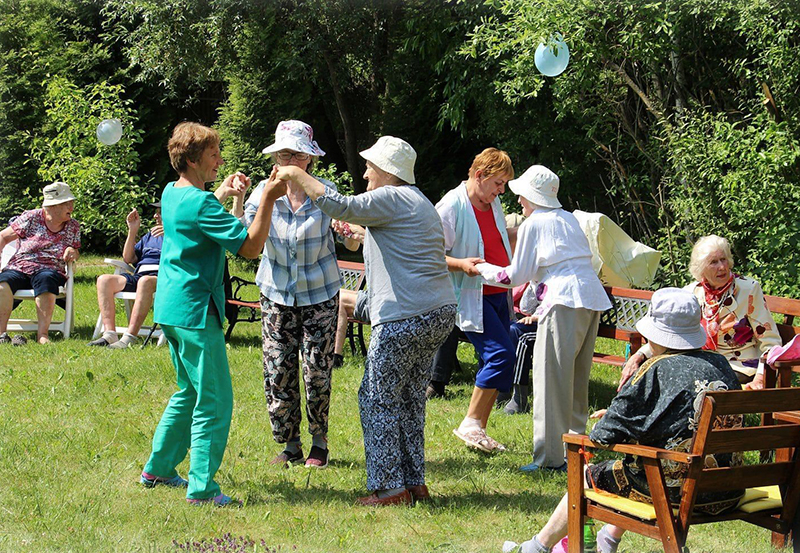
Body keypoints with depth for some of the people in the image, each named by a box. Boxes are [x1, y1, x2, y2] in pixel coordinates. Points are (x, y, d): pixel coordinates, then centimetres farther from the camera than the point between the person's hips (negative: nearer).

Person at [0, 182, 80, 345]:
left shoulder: (73, 227, 13)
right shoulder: (31, 218, 5)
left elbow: (74, 254, 23)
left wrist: (73, 252, -2)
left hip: (50, 270, 1)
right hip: (19, 267, -1)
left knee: (45, 280, -38)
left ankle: (42, 335, -42)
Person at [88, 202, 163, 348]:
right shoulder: (149, 235, 33)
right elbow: (129, 258, 26)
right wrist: (133, 231, 16)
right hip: (138, 275, 7)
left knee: (145, 281, -42)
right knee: (104, 279, -19)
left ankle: (130, 337, -47)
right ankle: (109, 333, -29)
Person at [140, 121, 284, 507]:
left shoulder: (172, 193, 10)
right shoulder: (200, 203, -19)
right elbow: (250, 246, -22)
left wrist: (223, 193, 19)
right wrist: (267, 199, -20)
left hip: (170, 307, 10)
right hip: (194, 311, -10)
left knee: (189, 392, 22)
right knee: (214, 401, -4)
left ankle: (157, 468, 28)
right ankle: (201, 488, -3)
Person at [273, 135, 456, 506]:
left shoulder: (393, 198, -8)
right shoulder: (419, 203, 23)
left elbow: (342, 207, -21)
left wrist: (298, 176, -12)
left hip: (405, 319, -10)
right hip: (439, 312, 10)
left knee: (378, 399, -2)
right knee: (410, 399, 15)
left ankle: (389, 487, 0)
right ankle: (414, 483, 18)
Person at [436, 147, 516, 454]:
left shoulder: (493, 204, 14)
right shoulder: (451, 206, -12)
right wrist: (462, 264, -27)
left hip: (497, 294, 9)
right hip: (471, 298, -8)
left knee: (494, 363, 7)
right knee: (501, 354, -19)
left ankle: (479, 431, 14)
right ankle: (470, 424, -8)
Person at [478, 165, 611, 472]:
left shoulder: (534, 223, 1)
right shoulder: (569, 218, 21)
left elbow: (517, 275, 5)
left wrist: (483, 268, 20)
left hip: (564, 300, -8)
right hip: (592, 298, 8)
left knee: (552, 378, -5)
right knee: (577, 378, 14)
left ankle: (550, 455, -6)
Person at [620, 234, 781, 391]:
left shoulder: (748, 289, -7)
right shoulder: (691, 292, 5)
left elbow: (770, 341, -7)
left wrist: (760, 380, -22)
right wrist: (638, 356, -7)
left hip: (738, 367, -4)